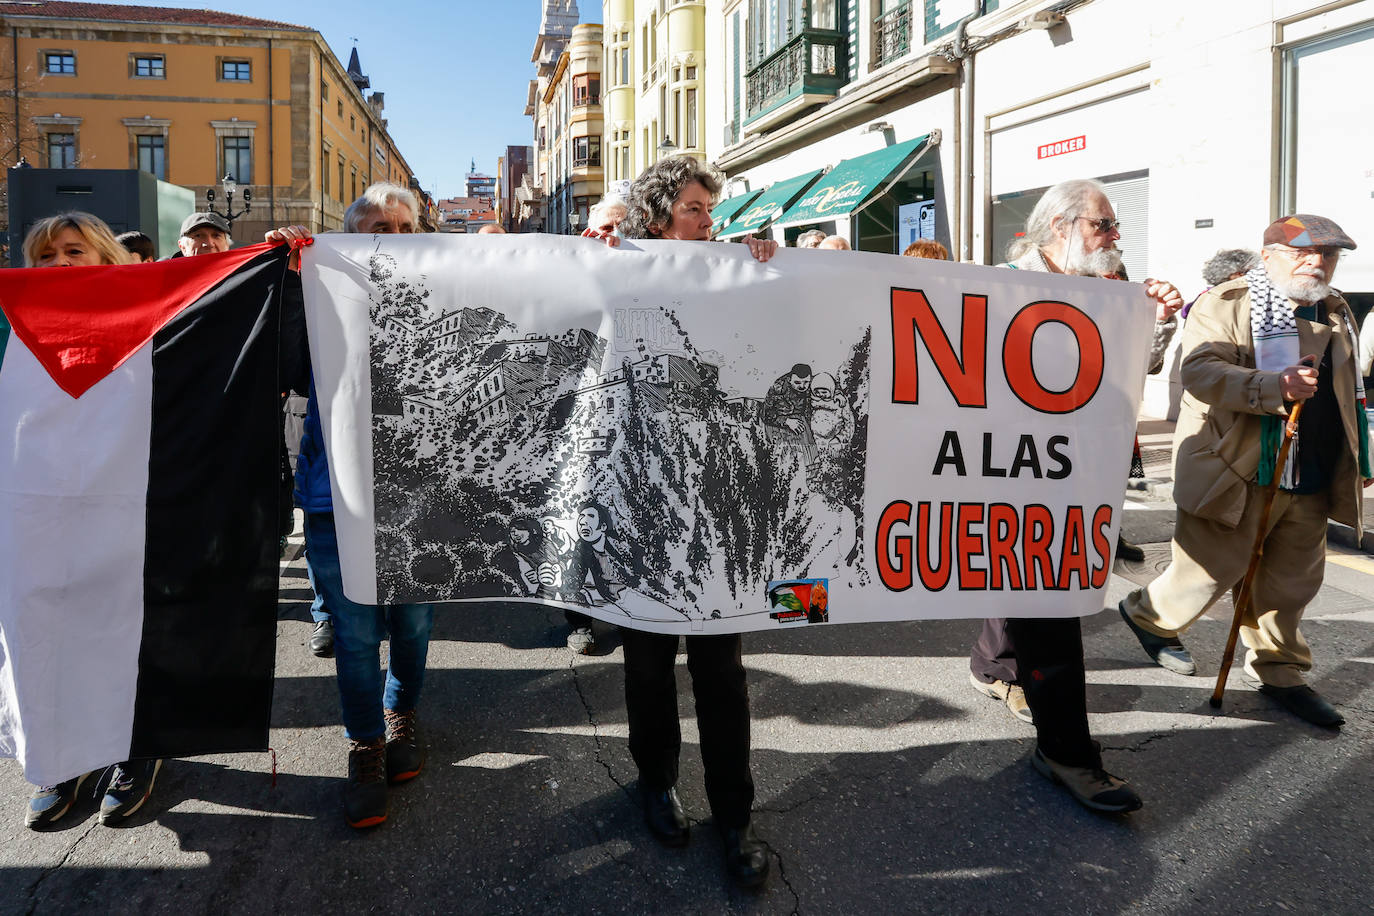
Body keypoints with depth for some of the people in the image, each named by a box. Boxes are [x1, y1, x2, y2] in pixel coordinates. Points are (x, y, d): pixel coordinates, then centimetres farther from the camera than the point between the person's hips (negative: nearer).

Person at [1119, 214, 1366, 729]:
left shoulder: (1336, 313, 16)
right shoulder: (1226, 304, -7)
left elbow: (1350, 394, 26)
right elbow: (1199, 371, -21)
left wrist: (1359, 463, 26)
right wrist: (1275, 385, -33)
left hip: (1312, 484, 7)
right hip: (1235, 472, -6)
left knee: (1290, 585, 12)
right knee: (1214, 569, 0)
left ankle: (1279, 673, 27)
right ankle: (1148, 615, 26)